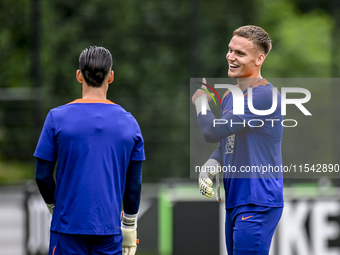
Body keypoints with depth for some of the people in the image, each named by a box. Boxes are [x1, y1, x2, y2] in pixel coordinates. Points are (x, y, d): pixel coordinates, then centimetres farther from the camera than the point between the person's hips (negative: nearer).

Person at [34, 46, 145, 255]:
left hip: (68, 226, -1)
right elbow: (134, 182, 6)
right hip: (110, 228, 2)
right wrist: (130, 226, 16)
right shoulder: (128, 122, 2)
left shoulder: (58, 118, -3)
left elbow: (43, 175, -1)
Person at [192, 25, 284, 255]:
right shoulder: (230, 95, 15)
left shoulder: (263, 94, -17)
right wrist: (208, 169, 1)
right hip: (235, 201, 9)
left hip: (257, 204, -9)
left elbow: (213, 132, -20)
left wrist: (201, 101, 0)